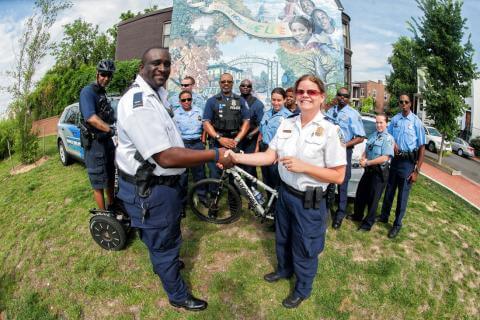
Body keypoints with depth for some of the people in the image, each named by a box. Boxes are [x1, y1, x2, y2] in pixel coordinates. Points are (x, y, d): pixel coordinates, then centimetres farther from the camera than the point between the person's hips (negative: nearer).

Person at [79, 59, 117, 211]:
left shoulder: (102, 93, 15)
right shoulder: (88, 92, -14)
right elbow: (91, 118, -30)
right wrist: (112, 129, -36)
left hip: (107, 141, 9)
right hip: (94, 142, -9)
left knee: (111, 177, 19)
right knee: (99, 182, 0)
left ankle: (111, 206, 34)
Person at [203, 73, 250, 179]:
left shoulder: (240, 101, 11)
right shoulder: (212, 101, 7)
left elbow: (246, 122, 6)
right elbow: (206, 123, -1)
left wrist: (237, 140, -8)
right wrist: (219, 138, -14)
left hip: (235, 144, 1)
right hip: (217, 143, -1)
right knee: (215, 176, -3)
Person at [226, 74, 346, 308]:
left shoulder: (330, 131, -17)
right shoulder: (286, 124, -2)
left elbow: (338, 176, -17)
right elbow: (270, 156, -2)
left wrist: (303, 167, -26)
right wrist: (237, 157, -14)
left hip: (309, 201, -5)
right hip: (285, 193, 5)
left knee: (304, 247, 15)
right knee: (283, 238, 27)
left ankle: (303, 289, 43)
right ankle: (284, 269, 57)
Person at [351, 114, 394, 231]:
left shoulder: (388, 138, -12)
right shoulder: (372, 136, 11)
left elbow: (385, 158, -20)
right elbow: (365, 152, 16)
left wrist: (367, 163, -17)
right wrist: (363, 160, -6)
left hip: (380, 172, -7)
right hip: (369, 170, 7)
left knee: (373, 198, 2)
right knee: (360, 193, 15)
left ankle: (368, 223, 14)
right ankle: (357, 215, 34)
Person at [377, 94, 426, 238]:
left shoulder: (416, 122, -9)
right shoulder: (394, 119, 3)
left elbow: (422, 147, -7)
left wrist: (417, 170, -10)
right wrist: (392, 143, -8)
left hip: (408, 162, -4)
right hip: (395, 159, 4)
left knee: (403, 194, 4)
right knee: (389, 190, 16)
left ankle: (397, 224, 18)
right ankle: (384, 216, 32)